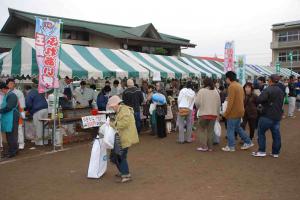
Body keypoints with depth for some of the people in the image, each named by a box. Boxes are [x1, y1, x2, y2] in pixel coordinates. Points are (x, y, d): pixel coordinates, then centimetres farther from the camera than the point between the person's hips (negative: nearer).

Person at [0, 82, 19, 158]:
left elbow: (8, 107, -21)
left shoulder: (11, 95, -14)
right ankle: (14, 150, 24)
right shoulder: (6, 95, 16)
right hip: (7, 118, 10)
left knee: (11, 135, -3)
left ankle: (12, 152, 4)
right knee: (9, 135, 14)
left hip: (11, 119, -10)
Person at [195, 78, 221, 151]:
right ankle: (210, 147, 15)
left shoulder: (201, 91, -9)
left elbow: (197, 102, -11)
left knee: (203, 130, 9)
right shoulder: (216, 92, 4)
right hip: (213, 114, 4)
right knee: (210, 131, 11)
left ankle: (204, 146, 5)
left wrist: (199, 108, 10)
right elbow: (219, 104, 6)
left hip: (203, 114, -4)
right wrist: (217, 113, 16)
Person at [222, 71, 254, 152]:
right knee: (237, 127, 21)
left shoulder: (231, 86, -17)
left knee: (230, 129, 2)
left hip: (233, 112, -9)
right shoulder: (239, 86, 11)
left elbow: (230, 101, -21)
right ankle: (248, 142, 24)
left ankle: (231, 146, 9)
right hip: (240, 111, 9)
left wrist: (226, 113, -16)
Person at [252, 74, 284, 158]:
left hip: (267, 116, -7)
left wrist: (264, 103, -5)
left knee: (261, 132, 3)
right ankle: (275, 152, 17)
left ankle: (261, 151, 3)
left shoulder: (268, 90, -17)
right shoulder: (281, 91, 11)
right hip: (277, 116, 7)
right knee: (276, 134, 10)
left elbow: (259, 100, -25)